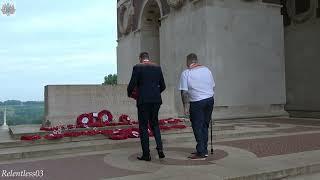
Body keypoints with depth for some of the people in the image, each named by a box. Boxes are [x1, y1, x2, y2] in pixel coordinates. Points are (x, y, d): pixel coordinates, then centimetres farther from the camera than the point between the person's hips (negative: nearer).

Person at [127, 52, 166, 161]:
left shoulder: (137, 67, -3)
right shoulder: (157, 67, 10)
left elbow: (132, 84, -8)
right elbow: (163, 86, 11)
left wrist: (130, 94, 12)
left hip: (143, 100, -4)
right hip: (156, 99, 4)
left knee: (143, 126, 5)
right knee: (154, 124, 19)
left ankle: (146, 154, 7)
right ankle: (159, 147, 3)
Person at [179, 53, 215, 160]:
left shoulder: (186, 73, -7)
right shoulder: (206, 70, 8)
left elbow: (184, 92, -11)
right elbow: (213, 86, 13)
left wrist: (185, 107, -4)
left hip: (197, 102, -6)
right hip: (210, 99, 6)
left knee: (198, 127, 3)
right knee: (205, 126, 16)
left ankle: (201, 153, 5)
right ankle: (204, 150, 24)